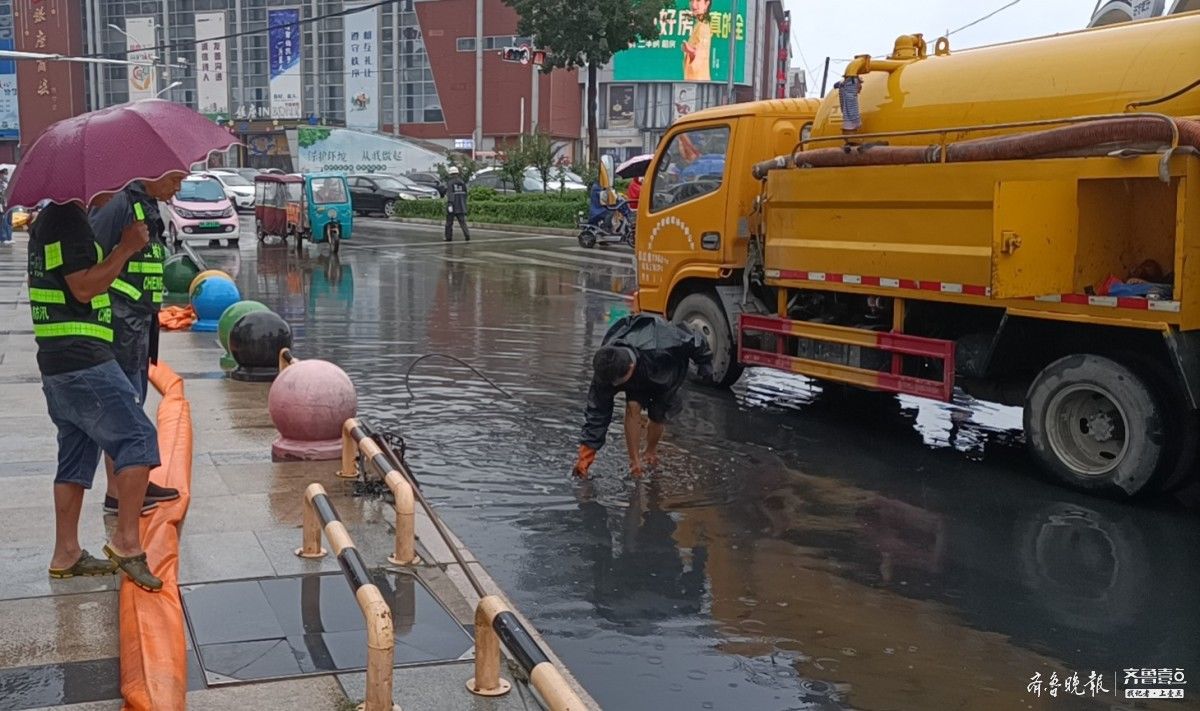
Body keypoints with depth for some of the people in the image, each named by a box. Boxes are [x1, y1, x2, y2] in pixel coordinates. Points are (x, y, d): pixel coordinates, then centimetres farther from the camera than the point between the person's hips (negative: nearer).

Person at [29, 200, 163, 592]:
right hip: (84, 361, -10)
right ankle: (126, 541, -11)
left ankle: (66, 553, 17)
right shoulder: (69, 220, -13)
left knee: (76, 455, 13)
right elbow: (84, 287, -20)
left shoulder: (47, 221, 19)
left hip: (56, 364, 10)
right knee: (138, 438, -9)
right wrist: (126, 248, -16)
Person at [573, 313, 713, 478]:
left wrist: (704, 366, -6)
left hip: (668, 372, -1)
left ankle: (651, 453, 31)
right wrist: (585, 457, -32)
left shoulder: (660, 350, -47)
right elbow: (597, 412, -30)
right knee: (633, 406, -22)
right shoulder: (606, 369, -36)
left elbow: (695, 342, -27)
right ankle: (634, 463, -9)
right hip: (638, 379, 1)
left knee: (658, 416, -1)